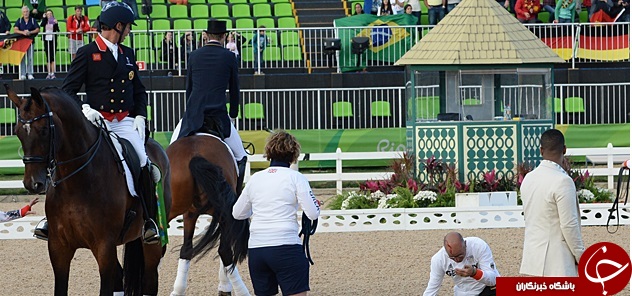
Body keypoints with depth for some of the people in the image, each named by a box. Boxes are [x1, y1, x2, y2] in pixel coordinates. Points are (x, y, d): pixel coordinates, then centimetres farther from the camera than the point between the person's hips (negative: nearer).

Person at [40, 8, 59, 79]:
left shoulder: (54, 21, 2)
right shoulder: (45, 21, 9)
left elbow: (57, 30, -10)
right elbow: (41, 25, -12)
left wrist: (56, 24, -25)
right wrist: (44, 18, -8)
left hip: (53, 40, -3)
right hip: (46, 40, 3)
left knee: (52, 57, -6)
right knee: (48, 58, 5)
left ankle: (53, 73, -7)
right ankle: (49, 73, 8)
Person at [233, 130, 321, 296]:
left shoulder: (255, 178, 10)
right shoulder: (296, 178, -2)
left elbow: (237, 213, 19)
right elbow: (313, 214, -6)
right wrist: (317, 205, 15)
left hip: (255, 249, 5)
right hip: (286, 246, -5)